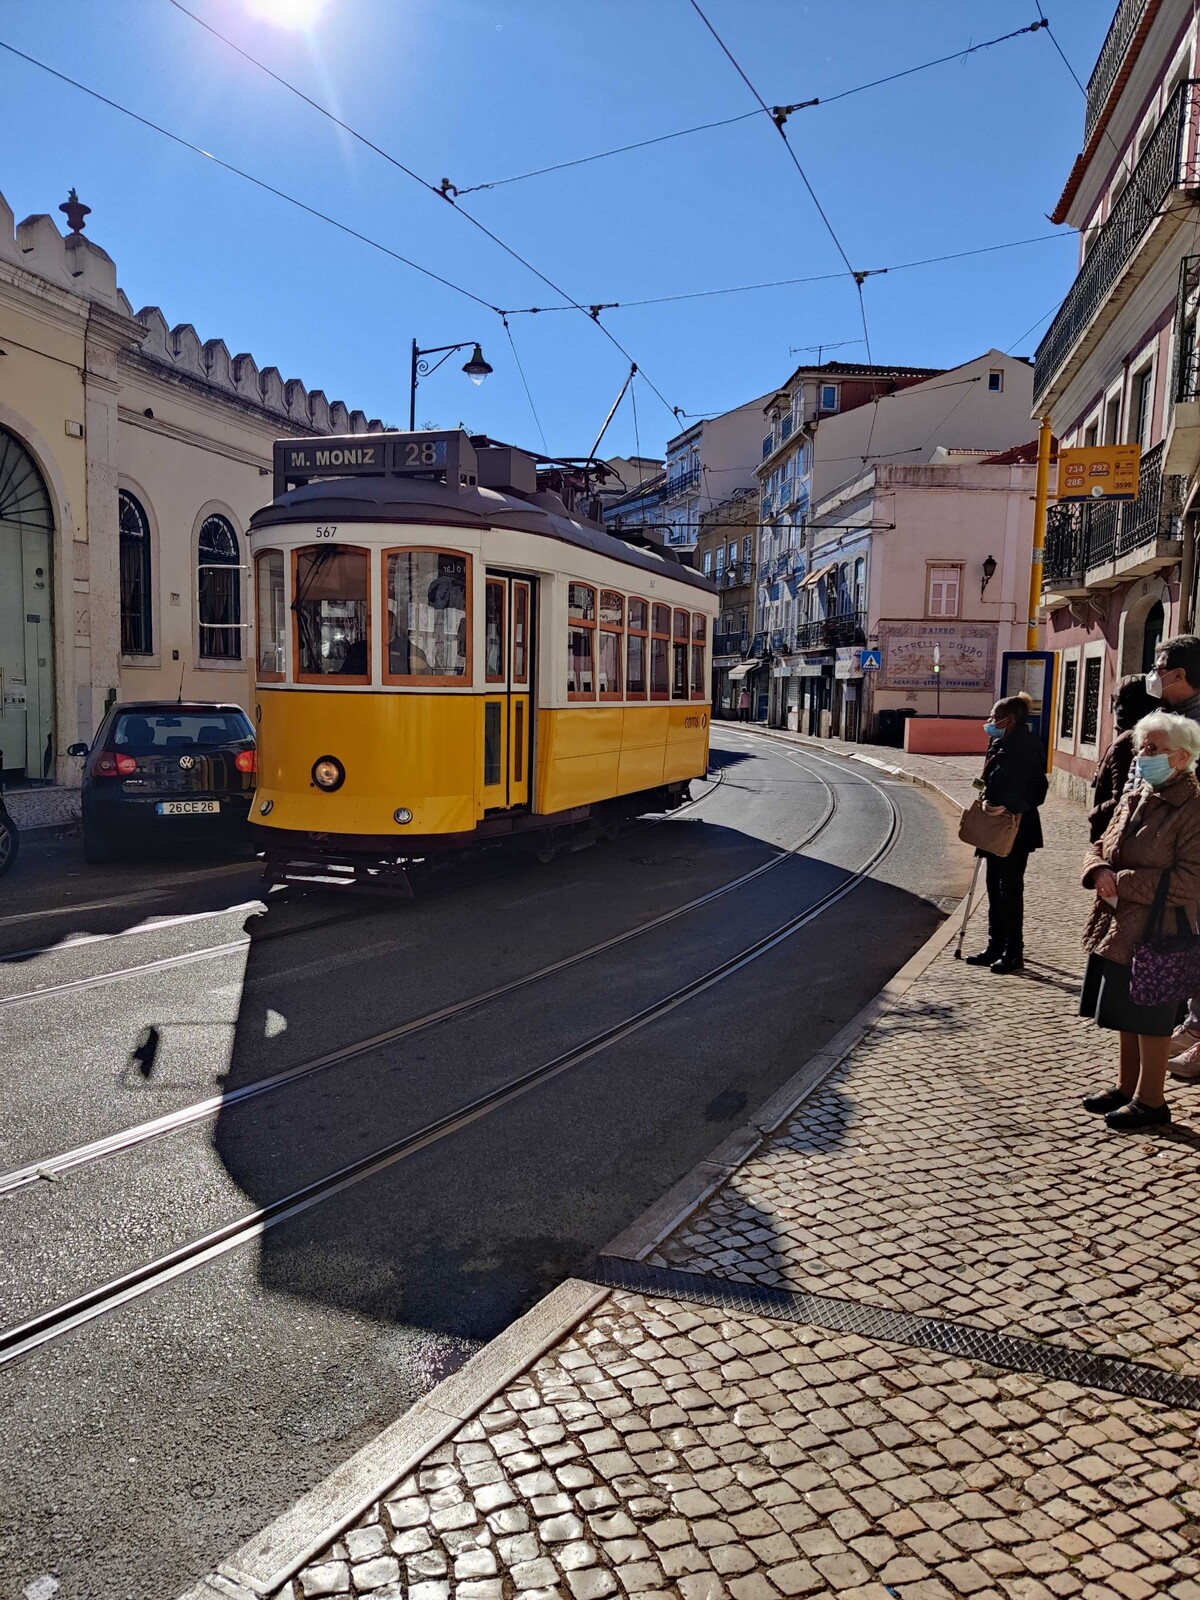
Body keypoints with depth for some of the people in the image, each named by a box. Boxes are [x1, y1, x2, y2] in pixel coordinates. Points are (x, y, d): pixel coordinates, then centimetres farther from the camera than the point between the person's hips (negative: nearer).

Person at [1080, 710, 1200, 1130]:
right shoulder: (1135, 799, 8)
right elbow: (1100, 847, 14)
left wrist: (1123, 883, -21)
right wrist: (1099, 872, -8)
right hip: (1118, 927, 8)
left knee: (1150, 1018, 4)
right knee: (1127, 1014, 19)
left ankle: (1150, 1100, 19)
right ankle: (1127, 1086, 34)